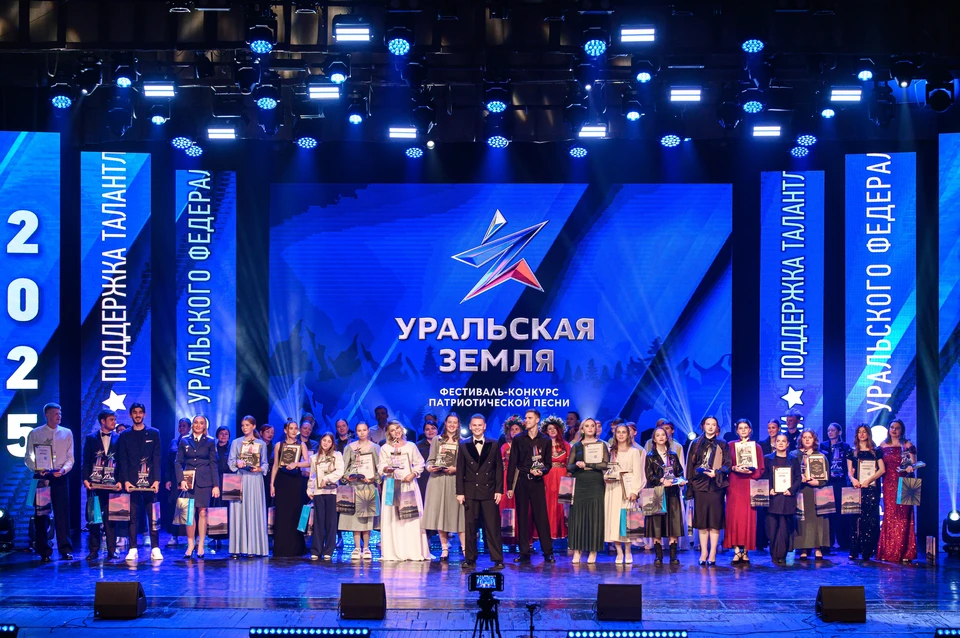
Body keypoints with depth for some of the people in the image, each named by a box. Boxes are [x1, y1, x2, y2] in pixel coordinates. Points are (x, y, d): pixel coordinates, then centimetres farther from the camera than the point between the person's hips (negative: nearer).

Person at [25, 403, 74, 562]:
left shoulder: (67, 433, 10)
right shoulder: (35, 434, 5)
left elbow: (70, 458, 8)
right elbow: (28, 457, 2)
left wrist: (64, 469, -12)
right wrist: (37, 469, -17)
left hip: (60, 478, 1)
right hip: (41, 477, -1)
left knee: (62, 514, -3)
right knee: (41, 515, 1)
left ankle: (65, 549, 0)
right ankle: (44, 552, 7)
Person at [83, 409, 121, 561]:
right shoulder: (91, 438, 9)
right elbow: (86, 461, 6)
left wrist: (120, 481, -6)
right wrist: (86, 479, -6)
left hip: (112, 484, 0)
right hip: (94, 483, 0)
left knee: (111, 518, -2)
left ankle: (111, 550, 2)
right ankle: (94, 550, 6)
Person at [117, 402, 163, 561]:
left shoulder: (153, 433, 10)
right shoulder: (124, 436, 11)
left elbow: (157, 458, 4)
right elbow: (123, 460, 6)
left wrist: (157, 480, -5)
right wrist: (125, 480, -6)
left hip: (149, 481, 0)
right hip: (132, 481, 1)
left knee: (153, 516, -2)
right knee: (133, 516, 0)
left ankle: (155, 549, 1)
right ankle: (133, 550, 2)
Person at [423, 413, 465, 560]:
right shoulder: (436, 440, 11)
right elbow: (430, 460, 8)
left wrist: (456, 469, -14)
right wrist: (430, 467, -13)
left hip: (455, 481, -2)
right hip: (438, 481, 2)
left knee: (457, 514, -4)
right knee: (439, 514, 1)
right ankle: (444, 549, 9)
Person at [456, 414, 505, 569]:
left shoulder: (493, 445, 7)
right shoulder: (464, 446, 7)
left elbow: (499, 469, 5)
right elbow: (460, 470, 6)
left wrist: (499, 490, -2)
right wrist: (460, 492, -1)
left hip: (489, 491, -1)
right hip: (470, 491, 1)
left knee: (493, 526, -3)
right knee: (469, 526, 3)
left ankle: (497, 559, 0)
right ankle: (470, 559, 9)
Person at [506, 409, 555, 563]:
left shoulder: (545, 441, 8)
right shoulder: (518, 439, 8)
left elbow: (548, 464, 10)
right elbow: (512, 463, 6)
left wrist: (542, 471, -13)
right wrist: (510, 486, 0)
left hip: (537, 482, -1)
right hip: (521, 481, 1)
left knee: (541, 516, -5)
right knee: (522, 517, 2)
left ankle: (548, 552, -1)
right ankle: (524, 553, 6)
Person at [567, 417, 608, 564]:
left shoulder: (601, 444, 7)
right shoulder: (576, 446, 12)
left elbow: (605, 464, -5)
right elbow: (569, 466, 8)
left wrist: (587, 465, -11)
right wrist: (577, 465, -13)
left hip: (595, 485, -2)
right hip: (579, 485, 2)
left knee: (595, 517, -3)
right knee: (577, 517, -2)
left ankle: (593, 551, 1)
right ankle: (577, 551, 1)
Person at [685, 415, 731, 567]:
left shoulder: (722, 445, 7)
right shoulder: (696, 444, 11)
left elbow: (727, 464, 1)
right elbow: (690, 465, 9)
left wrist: (716, 473, -16)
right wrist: (690, 484, 3)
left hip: (716, 485, -2)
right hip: (699, 485, 2)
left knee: (715, 520, -4)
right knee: (701, 520, 2)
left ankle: (712, 554, -2)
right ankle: (703, 553, 7)